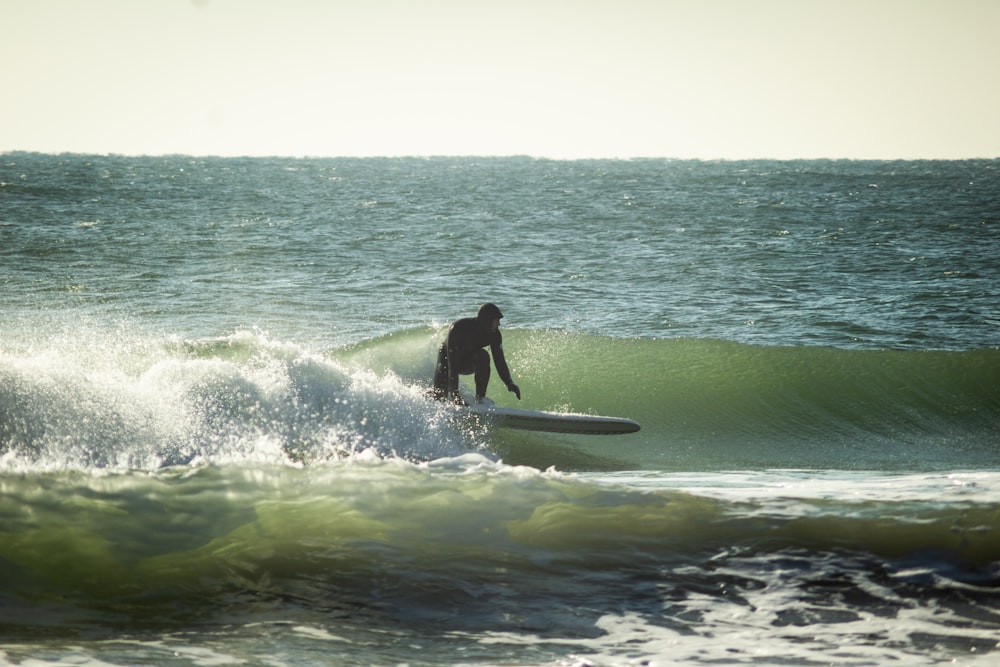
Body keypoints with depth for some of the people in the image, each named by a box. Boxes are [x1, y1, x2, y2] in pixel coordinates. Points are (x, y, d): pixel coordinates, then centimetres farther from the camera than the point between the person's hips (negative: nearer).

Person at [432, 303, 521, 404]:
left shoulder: (494, 334, -23)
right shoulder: (458, 328, -37)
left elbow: (499, 361, -17)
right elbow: (452, 362, -40)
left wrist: (509, 384, -33)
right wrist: (454, 393, -47)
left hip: (469, 363, 3)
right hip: (447, 358, -3)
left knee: (482, 356, -33)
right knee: (440, 398, -16)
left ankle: (480, 398, -26)